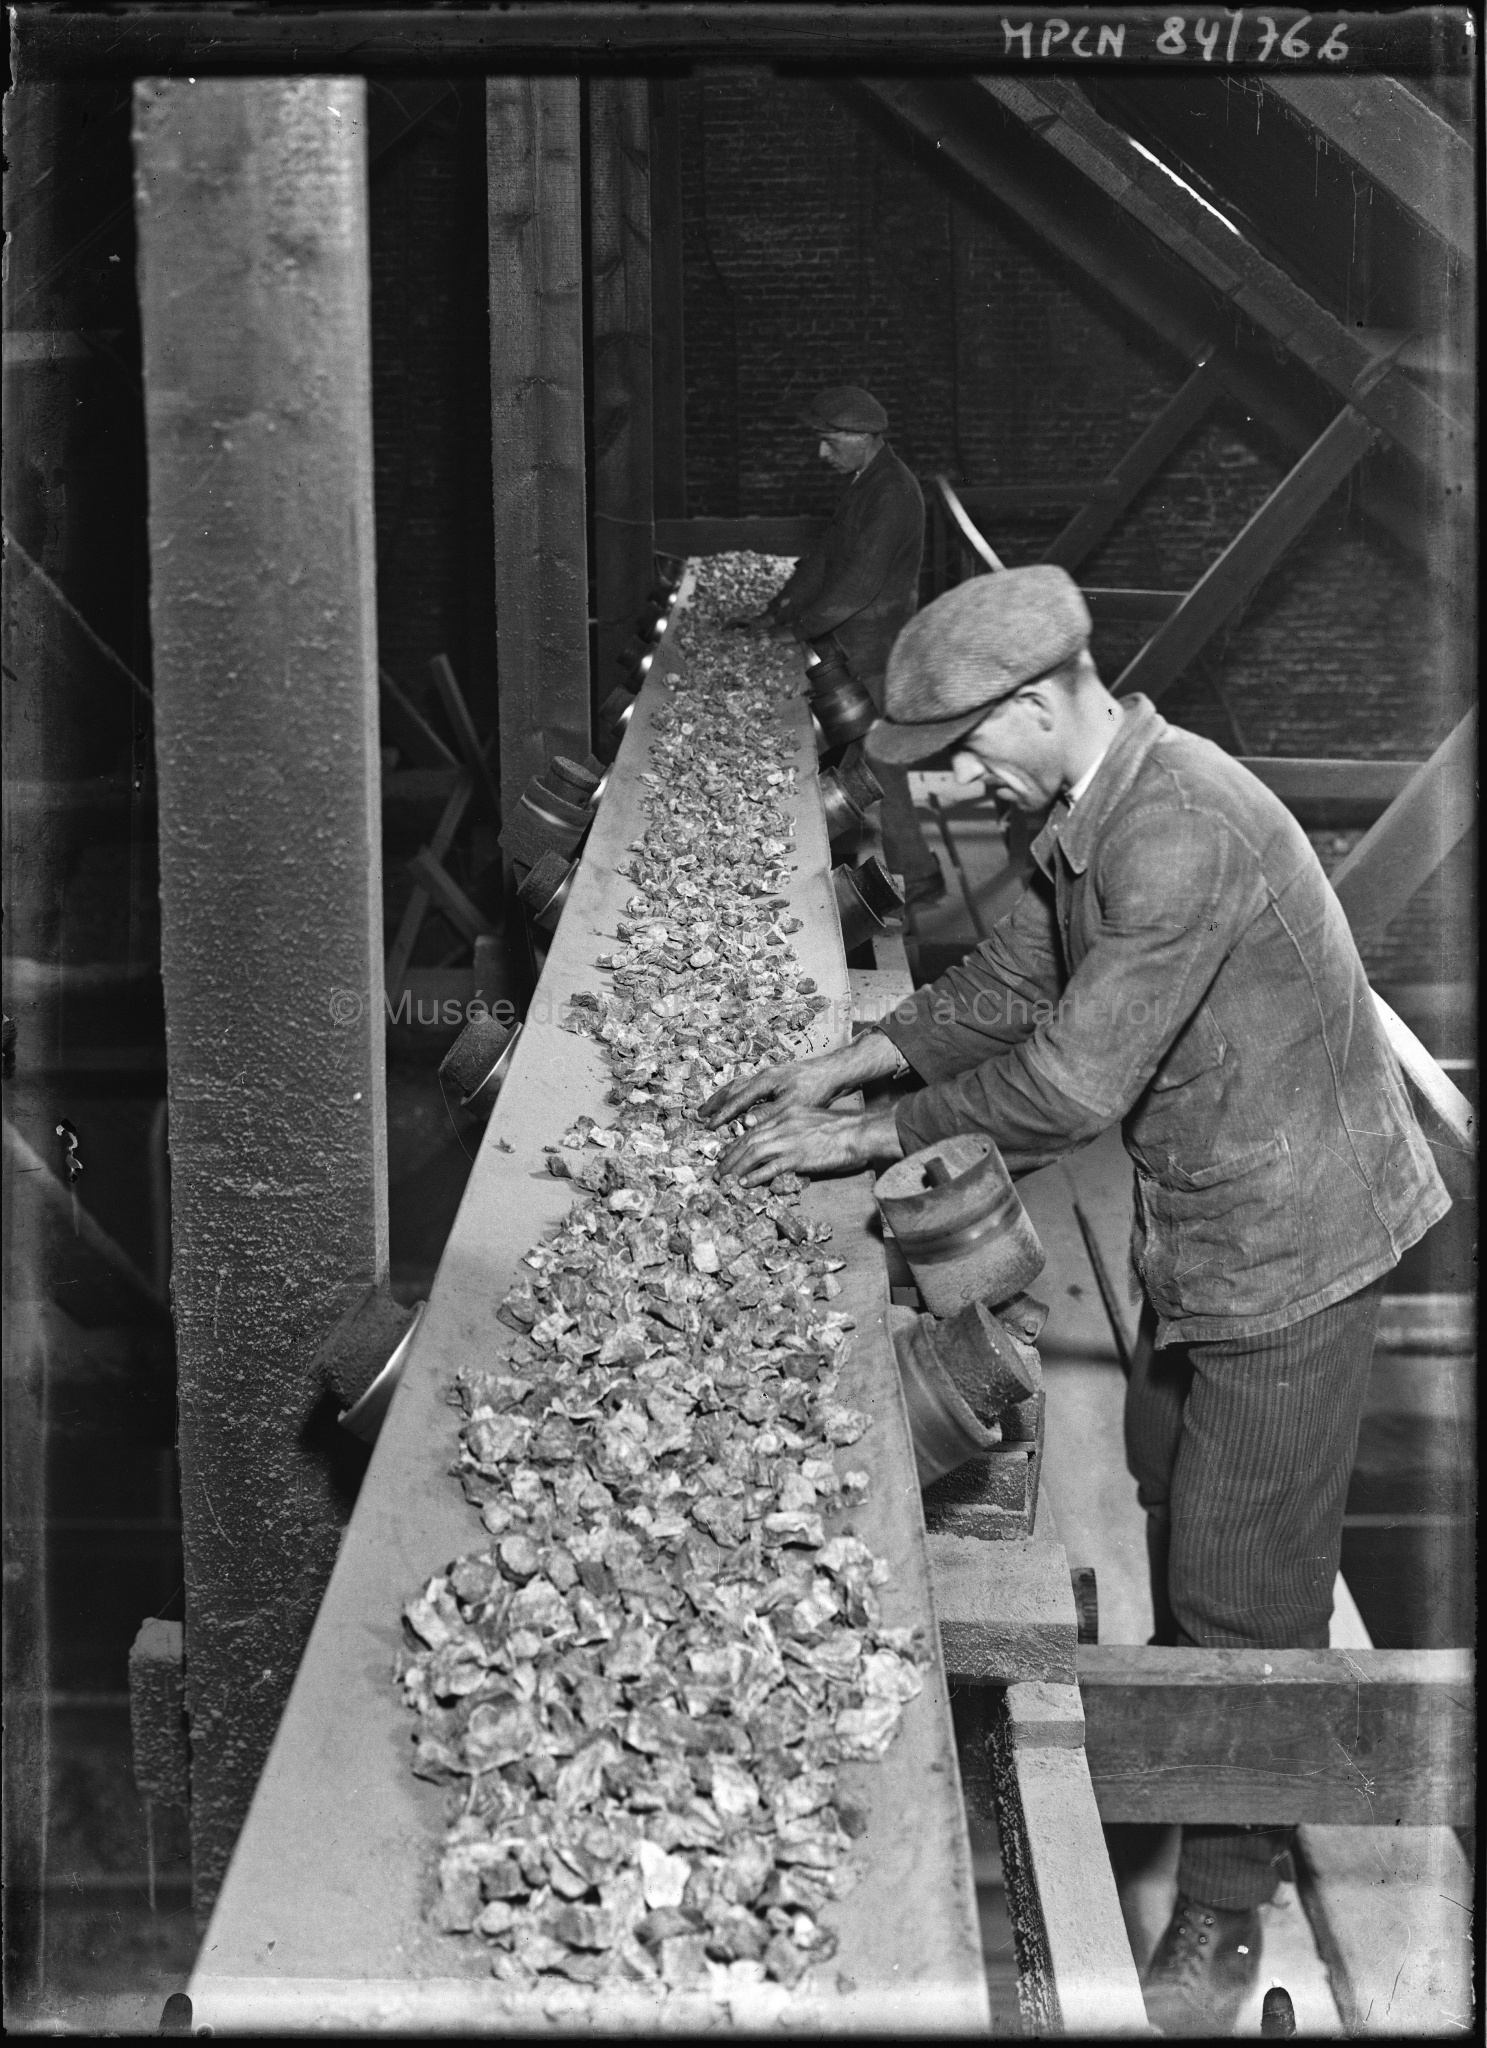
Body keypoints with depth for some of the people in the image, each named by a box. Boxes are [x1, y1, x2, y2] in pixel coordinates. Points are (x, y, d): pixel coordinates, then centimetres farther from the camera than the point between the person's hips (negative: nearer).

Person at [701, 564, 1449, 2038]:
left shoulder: (1185, 838, -32)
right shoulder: (1086, 814, 1)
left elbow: (1071, 1080, -29)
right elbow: (1008, 984, 11)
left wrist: (872, 1136, -18)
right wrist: (838, 1068, 3)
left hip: (1289, 1241, -10)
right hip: (1197, 1226, 10)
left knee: (1245, 1582, 0)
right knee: (1167, 1487, 26)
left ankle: (1224, 1918, 16)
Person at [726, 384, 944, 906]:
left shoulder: (892, 493, -19)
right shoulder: (866, 484, 13)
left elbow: (861, 580, -23)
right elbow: (824, 557, 16)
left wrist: (798, 626, -14)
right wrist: (773, 613, 9)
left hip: (878, 652, -10)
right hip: (857, 647, 10)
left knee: (881, 764, -6)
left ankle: (917, 876, 2)